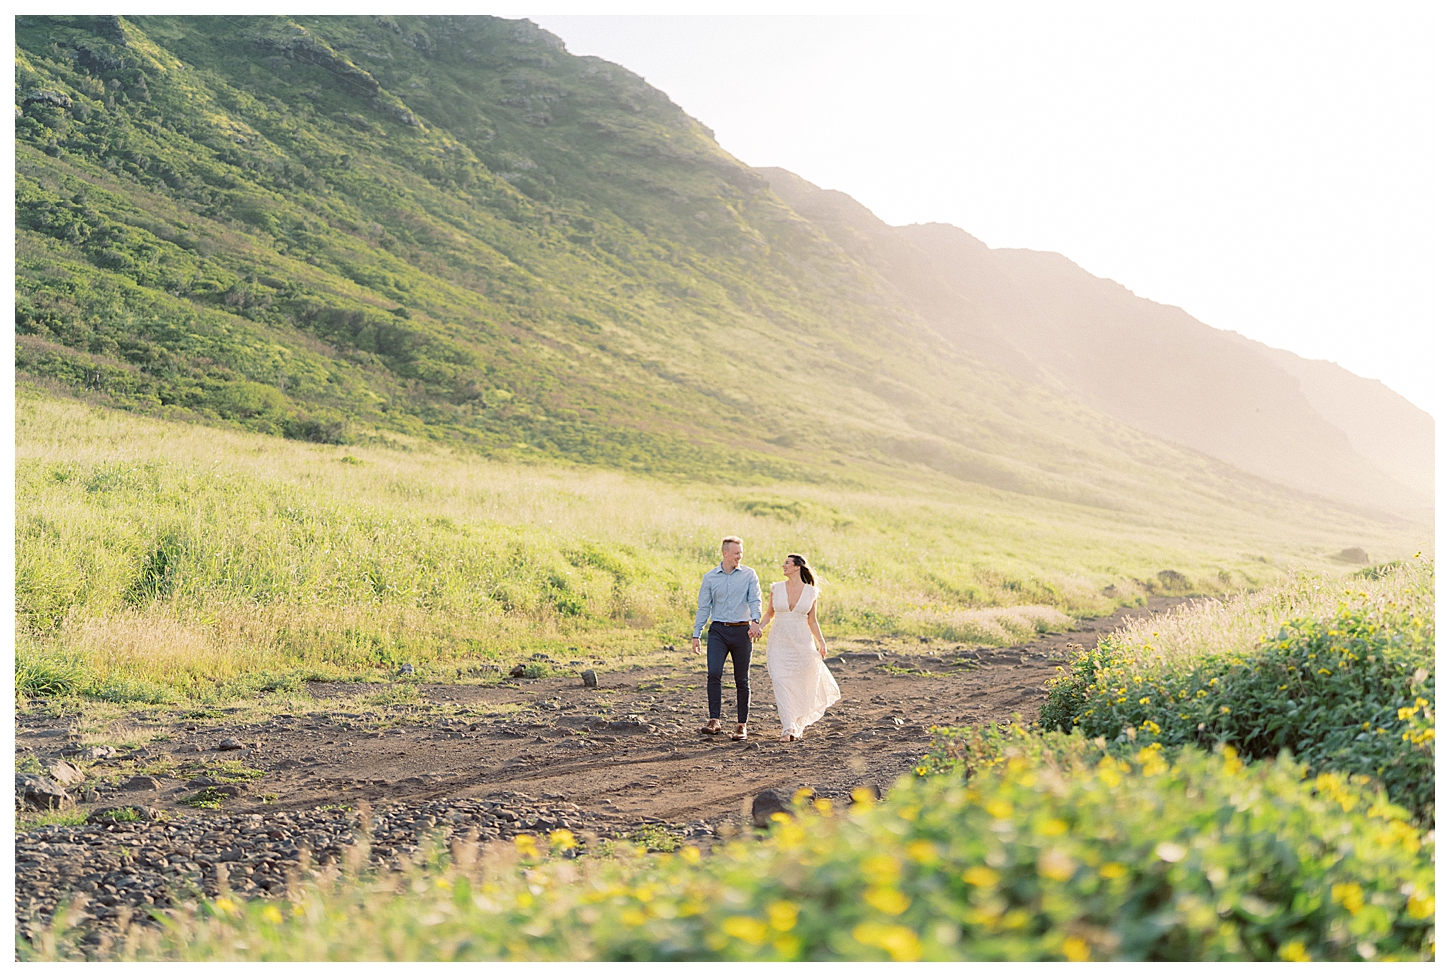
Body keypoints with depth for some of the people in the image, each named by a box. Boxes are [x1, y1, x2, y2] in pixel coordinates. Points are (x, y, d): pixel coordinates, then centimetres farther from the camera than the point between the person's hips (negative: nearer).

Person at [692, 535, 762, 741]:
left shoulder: (749, 575, 4)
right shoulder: (710, 577, 6)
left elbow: (755, 599, -8)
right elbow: (703, 607, 9)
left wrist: (755, 621, -27)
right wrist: (696, 635, 4)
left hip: (742, 631, 0)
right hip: (718, 631, 0)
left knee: (742, 679, 3)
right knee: (713, 673, -17)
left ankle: (741, 725, 12)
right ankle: (714, 721, -13)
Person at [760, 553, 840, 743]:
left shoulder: (810, 592, 2)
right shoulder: (776, 588, 3)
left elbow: (812, 621, 9)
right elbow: (769, 614, 12)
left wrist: (821, 642, 2)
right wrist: (758, 628, -5)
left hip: (802, 642, 0)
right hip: (779, 643, 0)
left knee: (800, 686, 6)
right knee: (781, 683, -12)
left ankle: (798, 724, 27)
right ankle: (788, 728, -13)